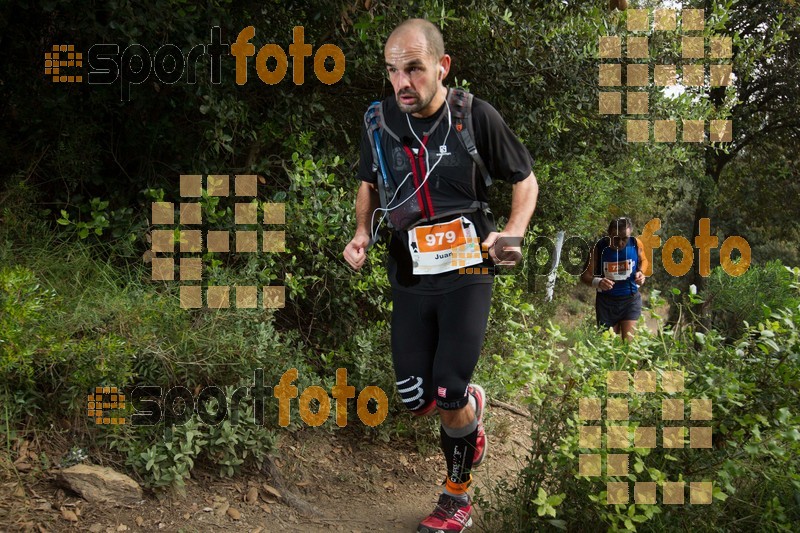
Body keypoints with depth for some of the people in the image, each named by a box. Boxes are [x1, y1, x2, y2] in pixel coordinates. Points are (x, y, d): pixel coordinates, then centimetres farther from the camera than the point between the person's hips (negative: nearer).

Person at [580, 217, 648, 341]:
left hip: (631, 299, 0)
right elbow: (585, 275, -11)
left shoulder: (636, 244, -11)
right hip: (606, 301, 0)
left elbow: (643, 261, 12)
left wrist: (641, 272, -11)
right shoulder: (599, 248, -16)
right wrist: (597, 282, -33)